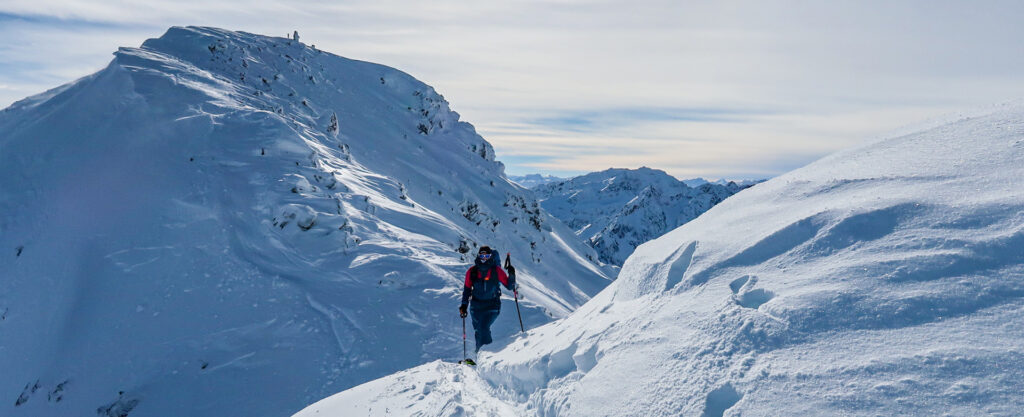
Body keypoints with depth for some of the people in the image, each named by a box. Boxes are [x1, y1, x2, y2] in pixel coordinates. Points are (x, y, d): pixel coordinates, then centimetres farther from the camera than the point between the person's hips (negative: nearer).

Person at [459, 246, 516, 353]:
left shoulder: (496, 270, -7)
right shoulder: (472, 271, -1)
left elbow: (509, 286, -5)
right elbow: (467, 289, 10)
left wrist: (511, 275, -22)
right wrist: (464, 305, 2)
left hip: (492, 305, -3)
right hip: (476, 305, 3)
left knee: (484, 327, -21)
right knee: (478, 330, 9)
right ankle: (479, 351, 27)